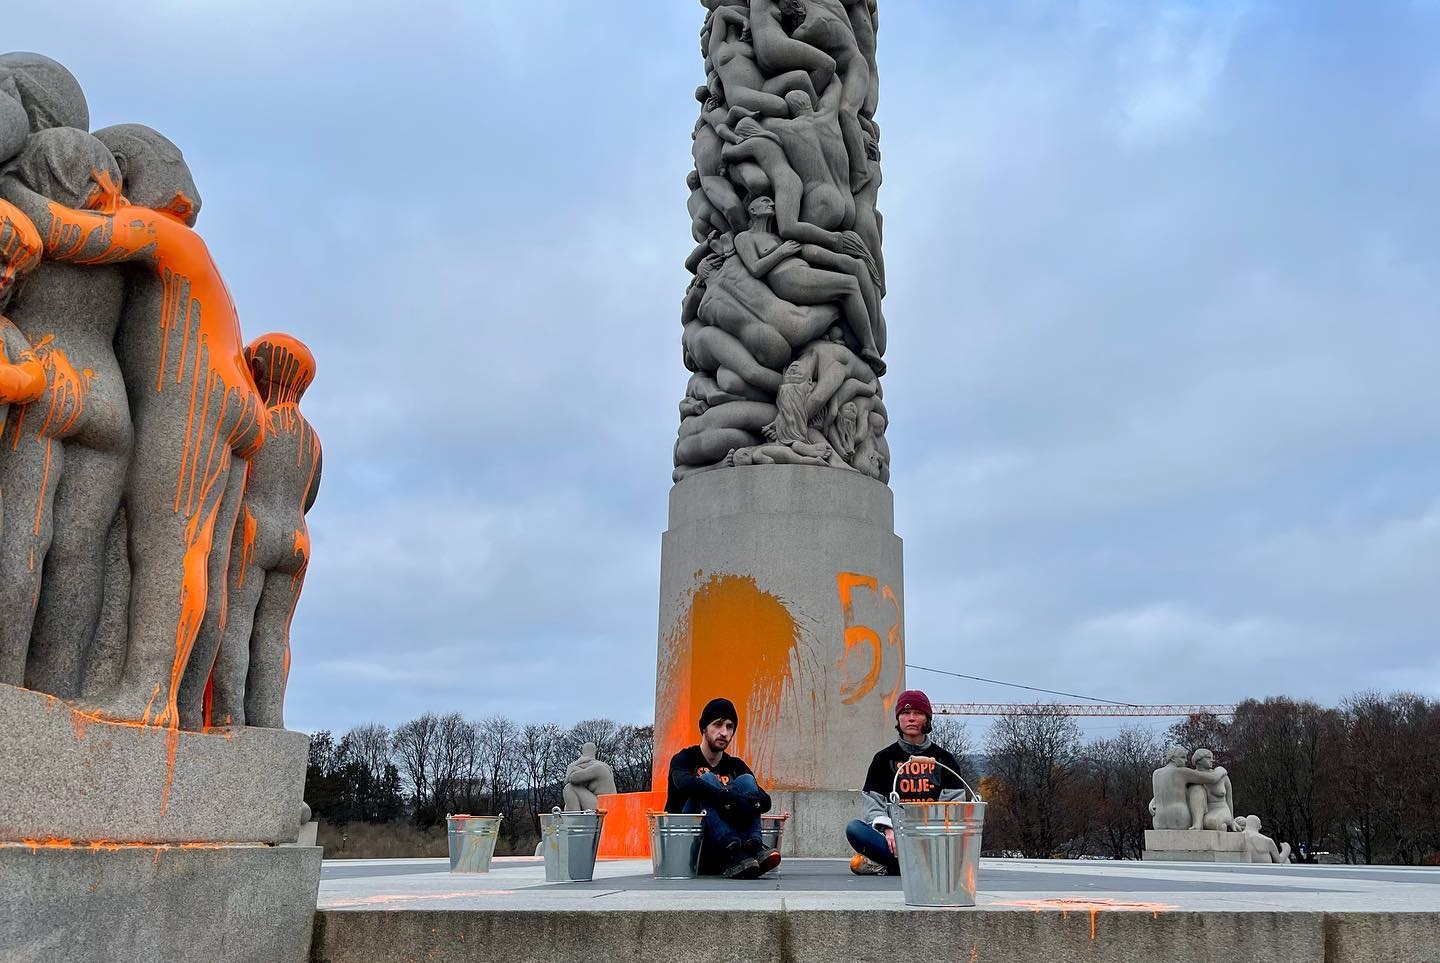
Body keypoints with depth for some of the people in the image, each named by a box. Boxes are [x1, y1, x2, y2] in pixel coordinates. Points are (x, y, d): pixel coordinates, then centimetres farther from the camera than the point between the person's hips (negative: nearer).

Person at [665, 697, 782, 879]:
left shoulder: (736, 766, 14)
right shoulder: (685, 759, 2)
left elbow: (765, 801, -4)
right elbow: (685, 783, -25)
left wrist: (751, 802, -28)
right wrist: (728, 797, -36)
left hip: (720, 857, 3)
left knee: (746, 781, -11)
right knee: (708, 779, -22)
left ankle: (754, 846, -37)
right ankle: (732, 852, -44)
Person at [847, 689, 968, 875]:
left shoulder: (944, 758, 13)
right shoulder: (884, 757, 12)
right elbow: (873, 802, 4)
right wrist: (887, 829, -16)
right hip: (895, 832, 0)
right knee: (854, 828, -28)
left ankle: (885, 866, -31)